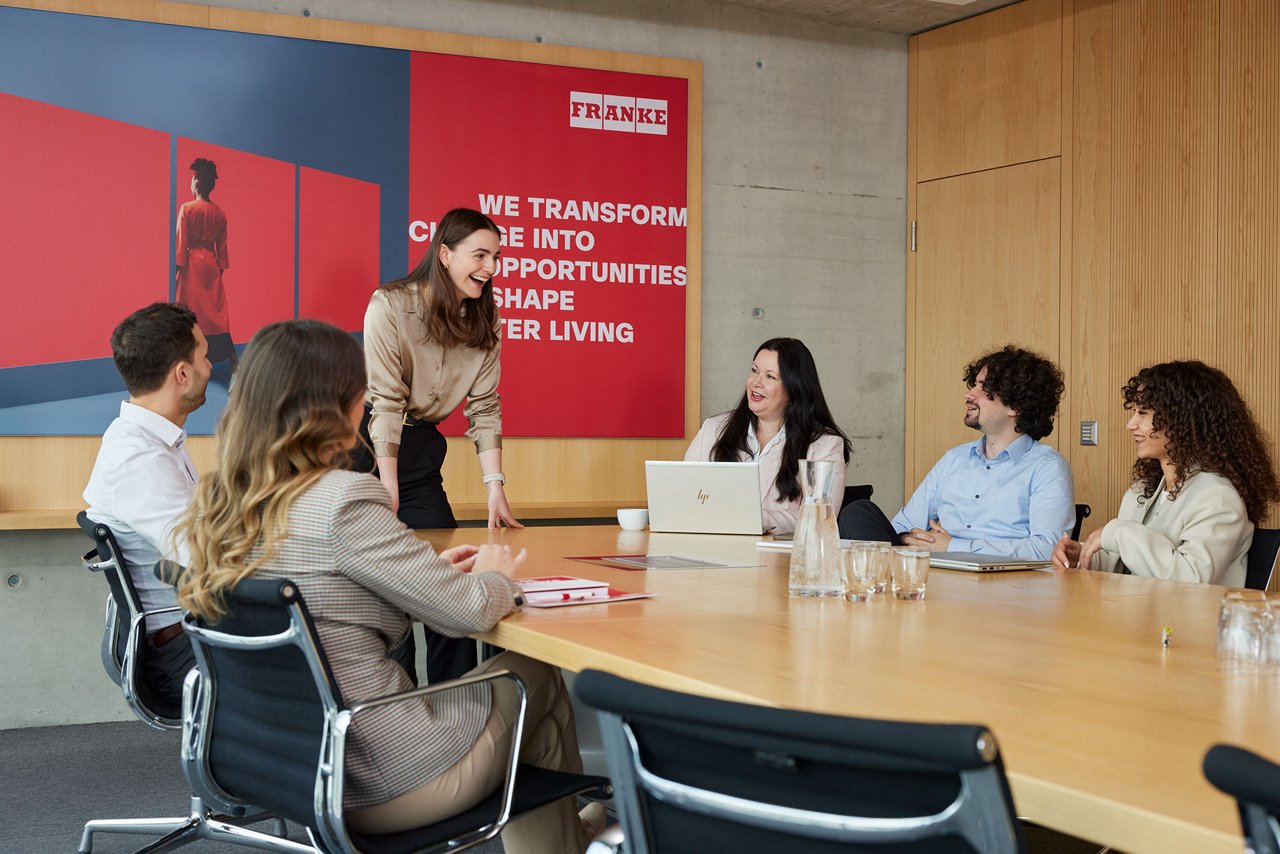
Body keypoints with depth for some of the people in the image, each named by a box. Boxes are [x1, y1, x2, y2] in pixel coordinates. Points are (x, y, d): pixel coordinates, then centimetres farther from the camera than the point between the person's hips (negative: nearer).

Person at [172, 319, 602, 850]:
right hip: (381, 783, -7)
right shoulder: (344, 502, -23)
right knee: (538, 678, 18)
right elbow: (468, 612, -16)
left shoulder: (214, 508, 0)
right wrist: (494, 573, 5)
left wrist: (429, 567, 10)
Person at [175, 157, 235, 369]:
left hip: (192, 264, -5)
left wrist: (178, 267, -8)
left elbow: (181, 241, -10)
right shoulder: (219, 213, 7)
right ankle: (231, 358, 2)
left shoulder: (187, 209, -7)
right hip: (211, 264, 5)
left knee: (191, 311, 0)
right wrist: (220, 268, 16)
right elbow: (222, 245, 10)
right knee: (216, 310, 7)